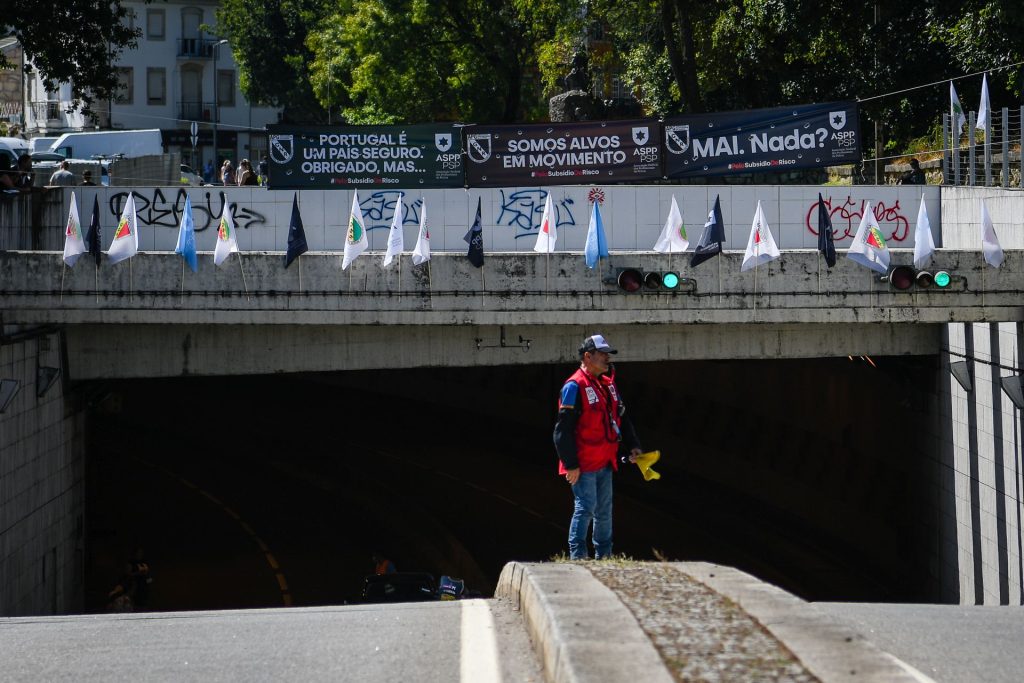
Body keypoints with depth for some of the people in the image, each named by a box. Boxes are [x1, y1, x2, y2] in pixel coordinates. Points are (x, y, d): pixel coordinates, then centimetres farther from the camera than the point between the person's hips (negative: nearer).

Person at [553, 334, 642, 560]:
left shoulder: (608, 384, 14)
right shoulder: (575, 386, -14)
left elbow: (621, 418, 24)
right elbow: (563, 429, -18)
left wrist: (632, 446, 12)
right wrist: (571, 464, -19)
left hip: (605, 462, 8)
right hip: (583, 465, -8)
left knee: (604, 510, 14)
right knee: (585, 508, -9)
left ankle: (604, 555, 23)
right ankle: (577, 556, -4)